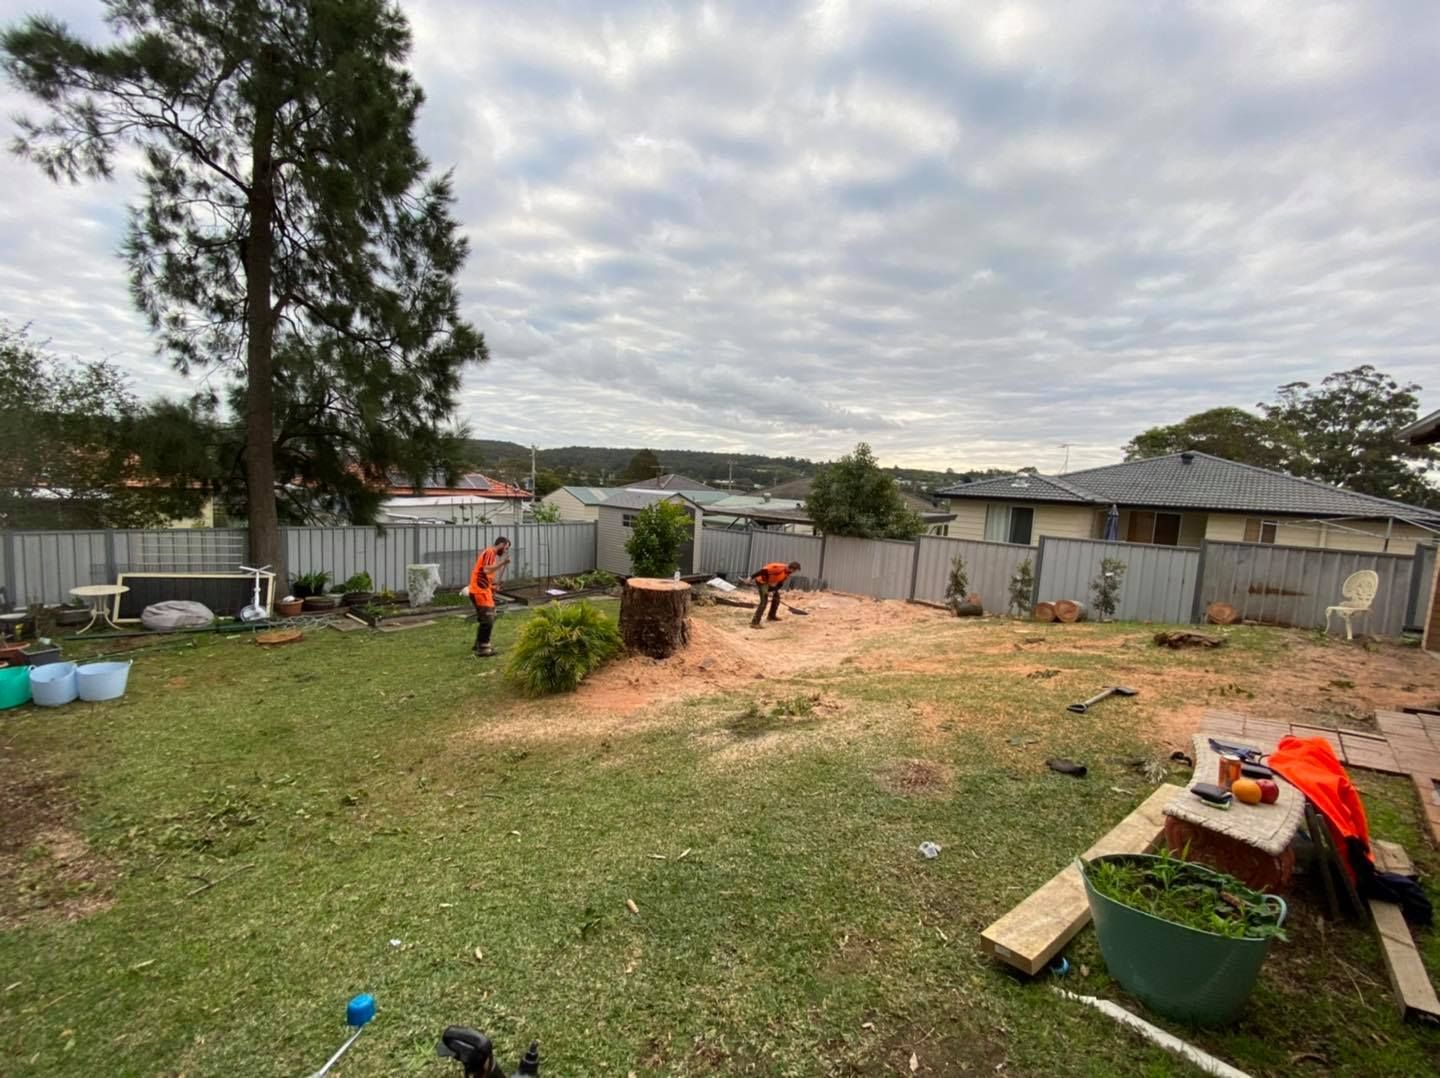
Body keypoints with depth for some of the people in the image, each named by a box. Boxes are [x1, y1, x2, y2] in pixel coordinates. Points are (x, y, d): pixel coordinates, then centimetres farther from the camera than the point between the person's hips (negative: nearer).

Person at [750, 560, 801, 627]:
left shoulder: (787, 573, 0)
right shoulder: (779, 568, -30)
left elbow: (780, 584, 2)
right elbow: (764, 571, -32)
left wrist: (772, 591, -13)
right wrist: (751, 578, -31)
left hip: (769, 582, 10)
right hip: (762, 581, -10)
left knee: (776, 597, 20)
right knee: (764, 601, -19)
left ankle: (771, 616, 38)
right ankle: (754, 623, -21)